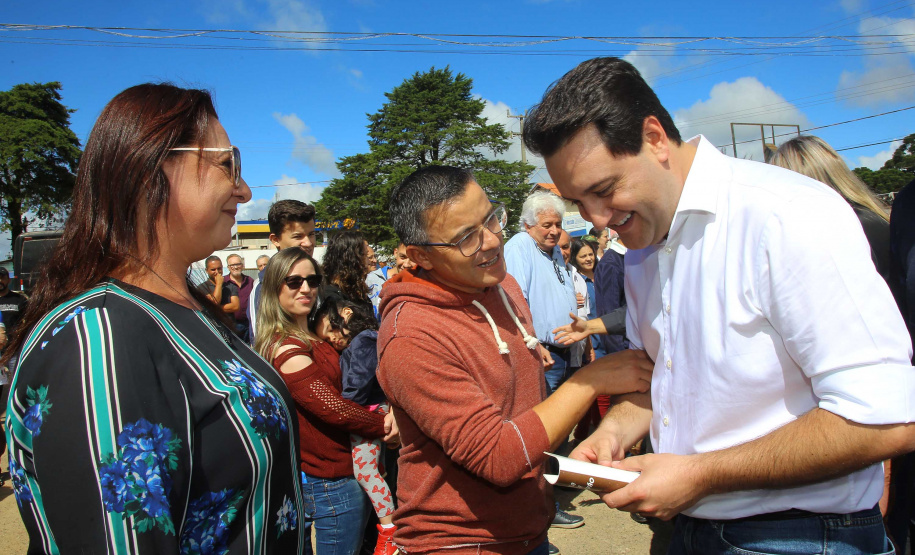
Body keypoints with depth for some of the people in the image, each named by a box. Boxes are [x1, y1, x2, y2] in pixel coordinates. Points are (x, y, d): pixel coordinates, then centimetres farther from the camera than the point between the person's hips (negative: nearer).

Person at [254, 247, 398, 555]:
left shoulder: (312, 338, 11)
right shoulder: (289, 350, -20)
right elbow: (334, 408, -20)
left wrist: (384, 411, -11)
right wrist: (384, 425, -7)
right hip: (333, 483, -10)